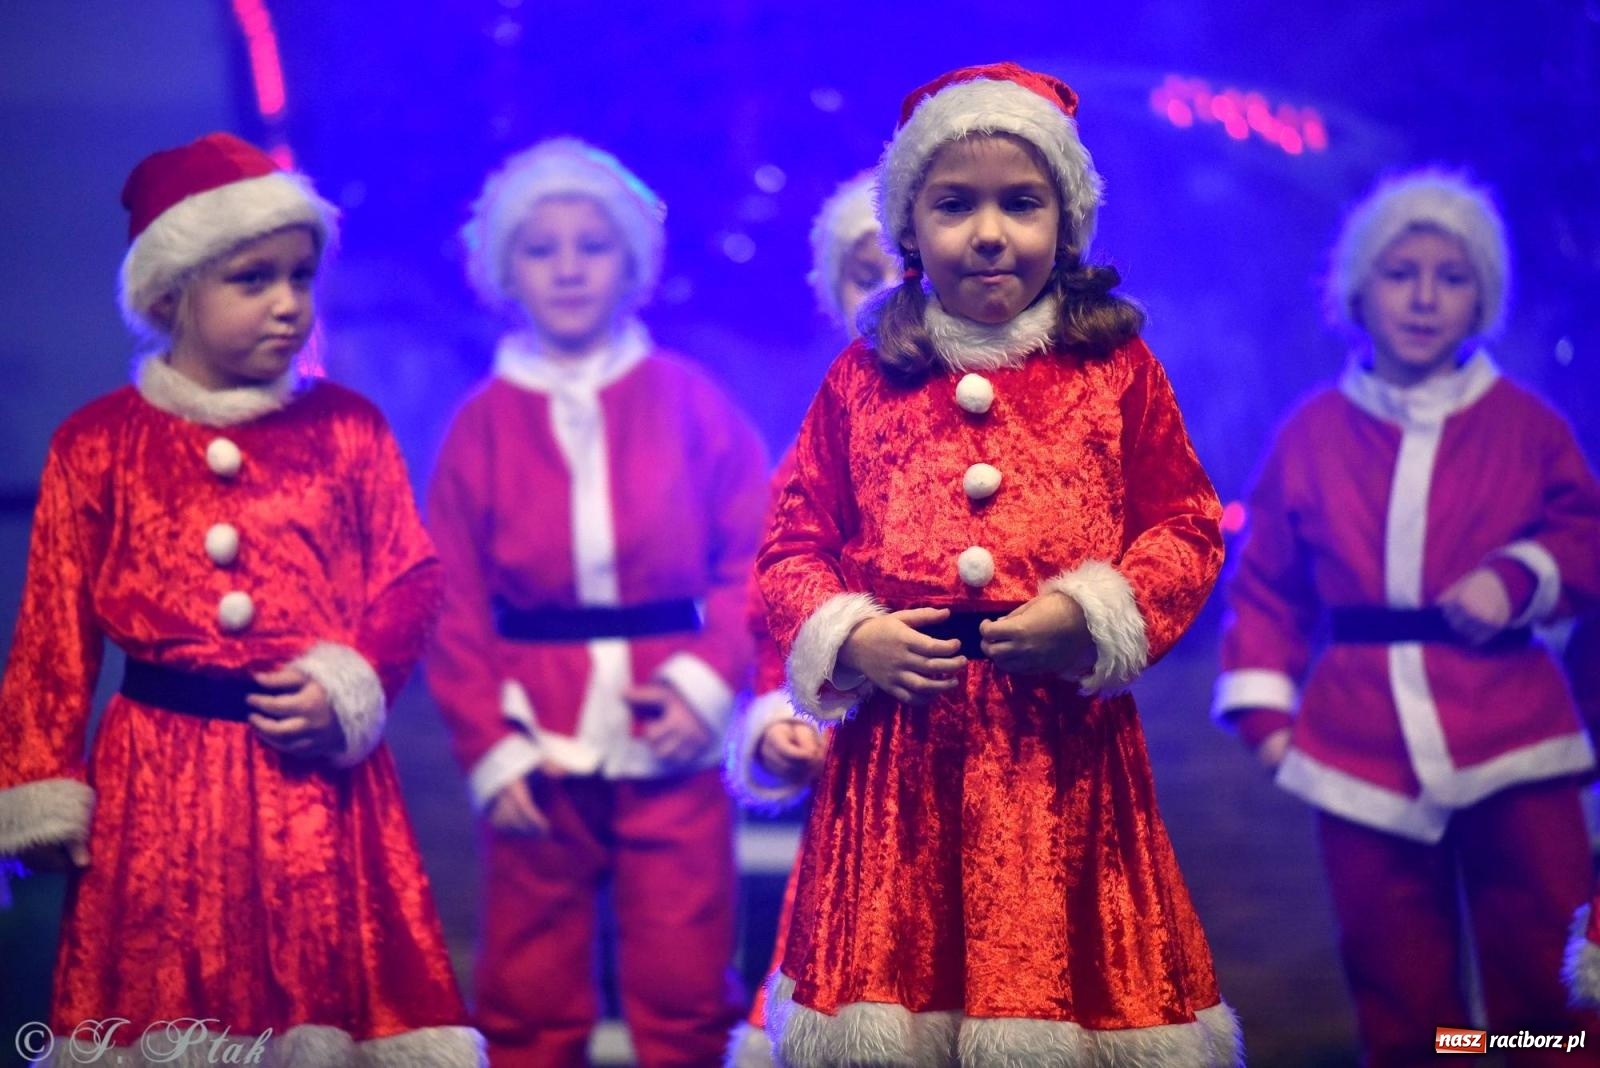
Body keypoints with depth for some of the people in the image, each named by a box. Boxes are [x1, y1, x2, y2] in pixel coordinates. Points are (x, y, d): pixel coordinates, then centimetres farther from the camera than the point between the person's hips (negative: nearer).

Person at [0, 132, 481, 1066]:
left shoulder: (347, 429, 4)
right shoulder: (98, 445, 1)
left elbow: (410, 583, 5)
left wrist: (348, 690, -12)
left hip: (317, 773, 0)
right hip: (158, 787, 0)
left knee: (331, 987, 3)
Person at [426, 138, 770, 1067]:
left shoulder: (689, 400, 3)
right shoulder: (484, 427, 4)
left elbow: (755, 556, 2)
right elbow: (455, 609, 3)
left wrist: (710, 680, -11)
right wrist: (490, 750, -6)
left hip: (672, 744, 0)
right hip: (541, 749, 1)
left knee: (685, 992, 3)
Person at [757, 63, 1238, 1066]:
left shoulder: (1117, 372, 5)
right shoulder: (861, 382, 8)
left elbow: (1188, 529, 4)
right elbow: (794, 542, 9)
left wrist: (1088, 617, -11)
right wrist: (849, 638, -9)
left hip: (1065, 738, -1)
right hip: (899, 737, 1)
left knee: (1065, 970, 2)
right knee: (897, 960, 5)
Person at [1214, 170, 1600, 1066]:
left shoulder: (1523, 422, 4)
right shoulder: (1312, 433, 7)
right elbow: (1267, 581, 11)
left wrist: (1520, 576, -11)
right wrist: (1261, 702, 2)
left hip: (1509, 738, -1)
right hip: (1364, 747, 1)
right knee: (1397, 993, 8)